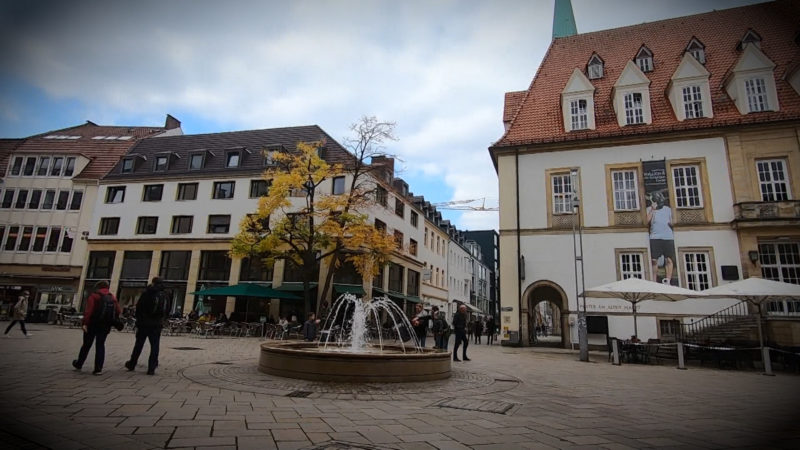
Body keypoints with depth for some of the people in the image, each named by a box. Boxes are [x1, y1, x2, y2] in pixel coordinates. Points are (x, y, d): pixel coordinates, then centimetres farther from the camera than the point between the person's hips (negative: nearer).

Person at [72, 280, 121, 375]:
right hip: (105, 326, 3)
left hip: (93, 324, -3)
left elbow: (88, 311, -17)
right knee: (100, 345, 7)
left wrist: (85, 323, -17)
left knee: (86, 345, 13)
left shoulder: (94, 296, -6)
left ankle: (79, 364, 31)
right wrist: (112, 321, 13)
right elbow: (118, 311, 2)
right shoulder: (113, 297, 7)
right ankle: (98, 369, 2)